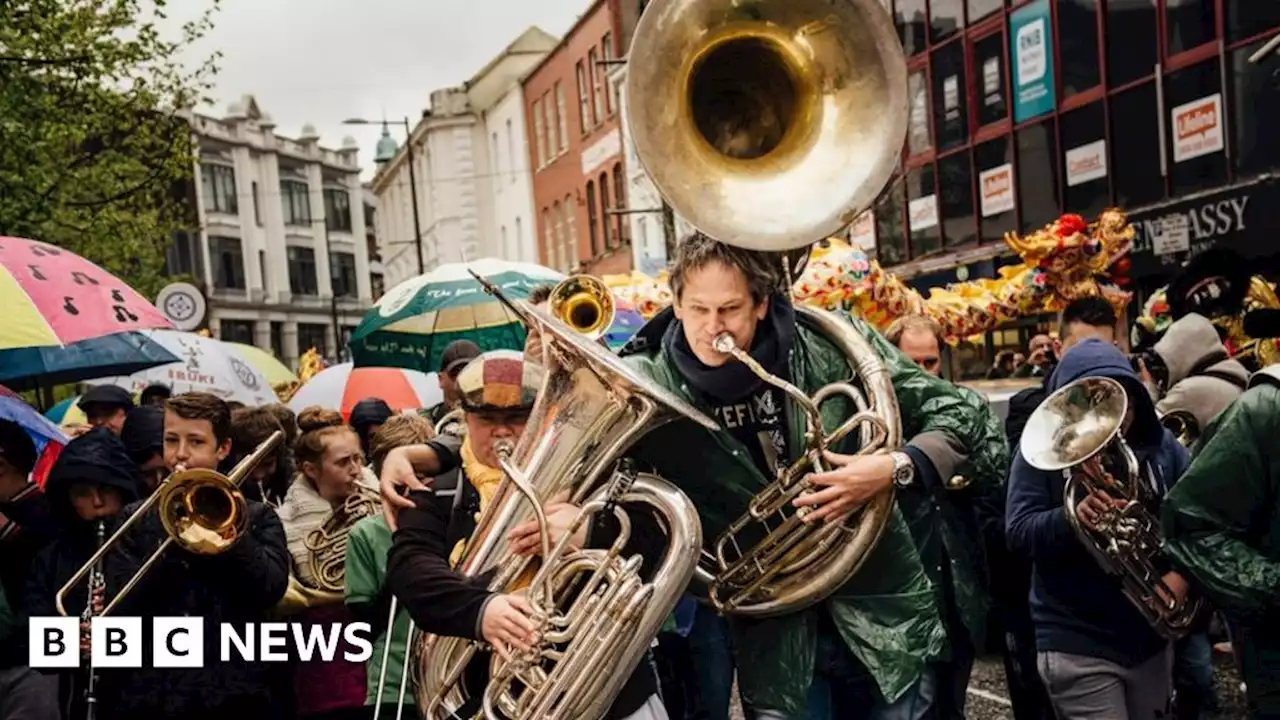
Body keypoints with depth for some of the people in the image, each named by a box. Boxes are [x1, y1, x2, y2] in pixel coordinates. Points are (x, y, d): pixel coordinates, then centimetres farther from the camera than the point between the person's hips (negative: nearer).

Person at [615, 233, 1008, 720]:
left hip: (881, 616, 1)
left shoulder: (831, 344, -12)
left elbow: (957, 417, -6)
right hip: (773, 642, 0)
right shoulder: (647, 388, -11)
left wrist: (895, 468, -22)